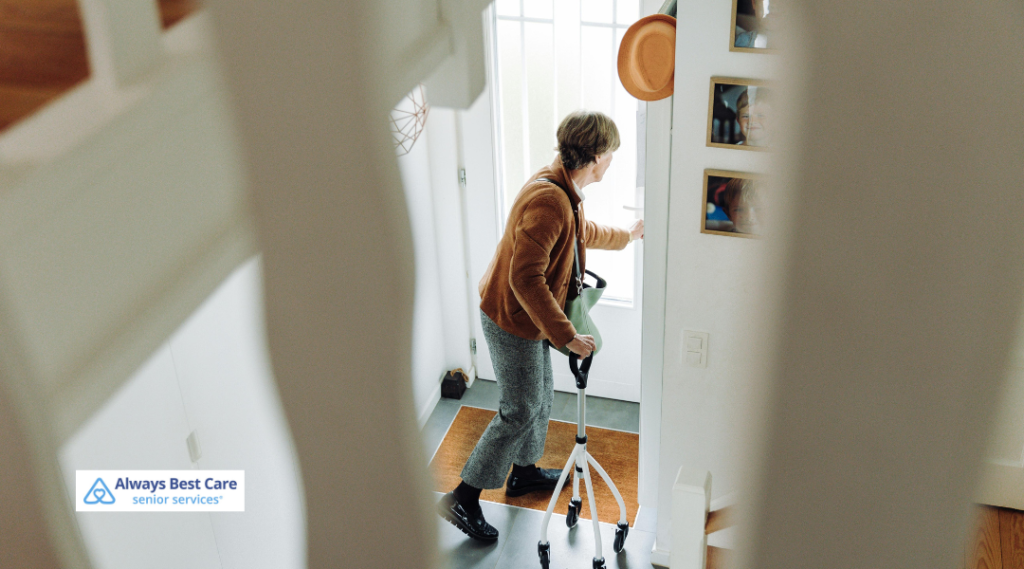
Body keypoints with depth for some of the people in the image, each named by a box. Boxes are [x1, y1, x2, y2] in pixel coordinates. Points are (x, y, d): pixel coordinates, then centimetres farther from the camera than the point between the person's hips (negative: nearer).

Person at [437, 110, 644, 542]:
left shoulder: (565, 190, 3)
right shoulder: (547, 200, -31)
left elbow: (582, 233, 27)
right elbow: (526, 278, -35)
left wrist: (626, 236, 42)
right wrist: (565, 335, -32)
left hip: (530, 315, 10)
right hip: (511, 319, -10)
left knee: (541, 394, 23)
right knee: (520, 411, 0)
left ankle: (524, 471, 44)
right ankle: (463, 499, 11)